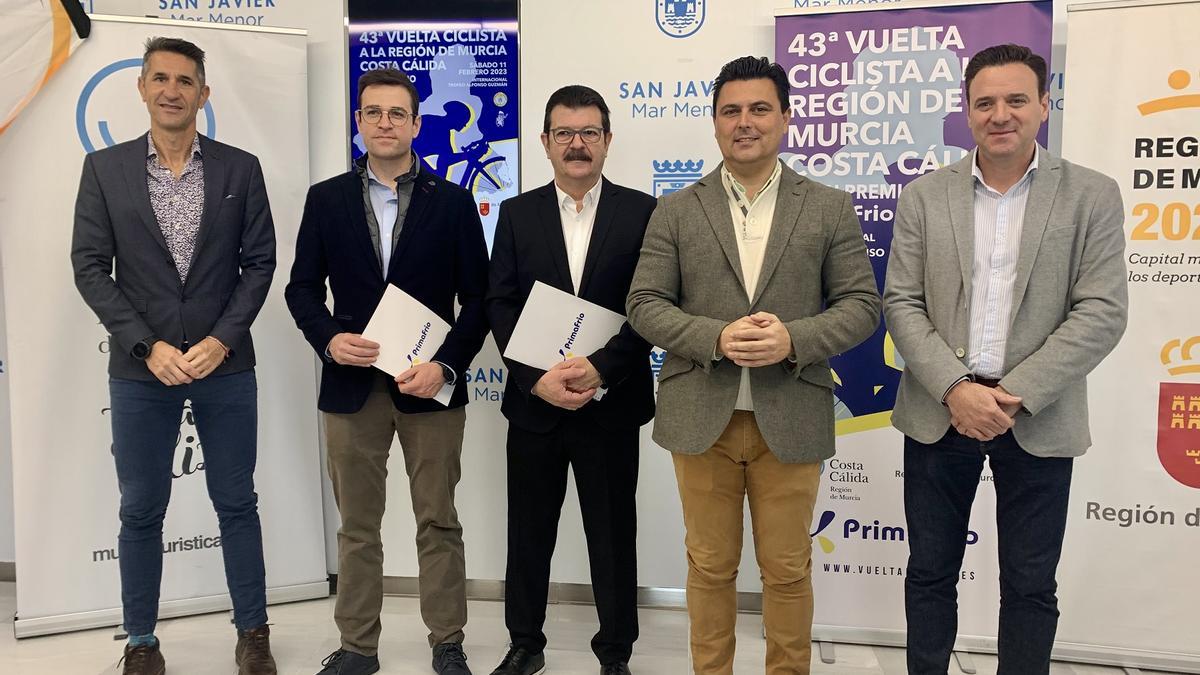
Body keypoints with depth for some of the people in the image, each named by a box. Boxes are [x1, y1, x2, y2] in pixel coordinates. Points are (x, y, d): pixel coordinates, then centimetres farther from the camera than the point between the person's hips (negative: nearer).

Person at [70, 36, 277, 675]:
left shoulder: (240, 168, 2)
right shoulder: (104, 168, 2)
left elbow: (259, 263, 0)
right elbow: (90, 267, -1)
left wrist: (221, 341, -10)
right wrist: (149, 347, -11)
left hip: (225, 365, 0)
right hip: (140, 369, 0)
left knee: (236, 503, 9)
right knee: (141, 511, 9)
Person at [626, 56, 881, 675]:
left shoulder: (830, 209, 5)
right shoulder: (676, 211, 5)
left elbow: (861, 304, 2)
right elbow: (644, 305, 1)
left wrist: (795, 339, -16)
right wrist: (715, 338, -15)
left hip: (790, 419, 0)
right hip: (701, 416, 1)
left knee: (787, 570, 11)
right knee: (709, 566, 12)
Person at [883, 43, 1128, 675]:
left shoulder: (1092, 196, 0)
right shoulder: (923, 197, 3)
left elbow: (1101, 314, -7)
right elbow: (901, 304, -2)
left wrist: (1014, 397, -15)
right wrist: (955, 390, -15)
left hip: (1039, 421, -1)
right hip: (938, 413, 1)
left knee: (1030, 586, 11)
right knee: (930, 573, 12)